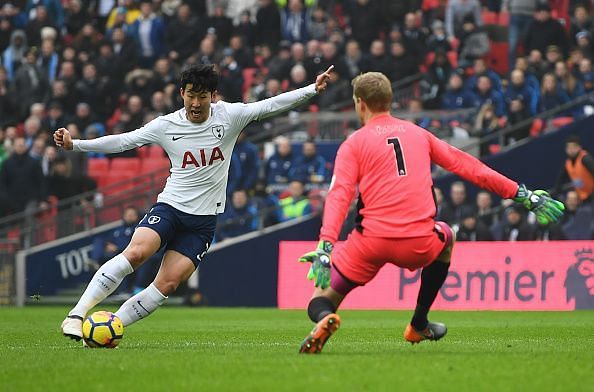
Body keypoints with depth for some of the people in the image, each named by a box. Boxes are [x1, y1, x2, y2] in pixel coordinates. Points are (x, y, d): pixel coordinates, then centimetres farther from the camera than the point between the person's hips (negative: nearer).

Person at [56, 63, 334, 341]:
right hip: (169, 207, -1)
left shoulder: (229, 116, -1)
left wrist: (312, 89, -13)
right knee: (136, 252, -27)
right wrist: (74, 144, -6)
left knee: (167, 284, -11)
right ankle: (77, 315, -27)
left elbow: (272, 105, -3)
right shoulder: (165, 126, -2)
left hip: (204, 221, 1)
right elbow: (122, 141, 1)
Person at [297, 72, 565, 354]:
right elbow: (467, 166, 18)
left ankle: (324, 319, -27)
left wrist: (325, 247, -19)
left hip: (372, 243, -2)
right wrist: (522, 194, 23)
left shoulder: (353, 144, 7)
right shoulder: (418, 134, 17)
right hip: (421, 244, 2)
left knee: (322, 299, 12)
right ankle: (419, 325, 38)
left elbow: (339, 196, -8)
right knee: (446, 237, 38)